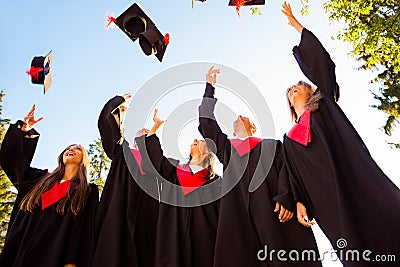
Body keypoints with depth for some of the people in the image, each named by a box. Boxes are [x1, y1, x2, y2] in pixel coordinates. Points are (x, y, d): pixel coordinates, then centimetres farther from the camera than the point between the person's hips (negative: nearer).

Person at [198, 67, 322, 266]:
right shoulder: (226, 147, 27)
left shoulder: (272, 146, 21)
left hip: (272, 208, -1)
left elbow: (285, 168, 5)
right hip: (238, 212, 2)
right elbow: (206, 123, 21)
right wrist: (209, 88, 23)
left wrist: (285, 197, -14)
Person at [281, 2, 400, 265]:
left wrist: (296, 25, 15)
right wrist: (300, 202, 0)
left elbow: (320, 61, 10)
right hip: (327, 197, 2)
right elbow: (294, 176, 16)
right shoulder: (290, 139, 25)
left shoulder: (324, 105, 19)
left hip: (356, 179, -2)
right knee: (352, 244, -6)